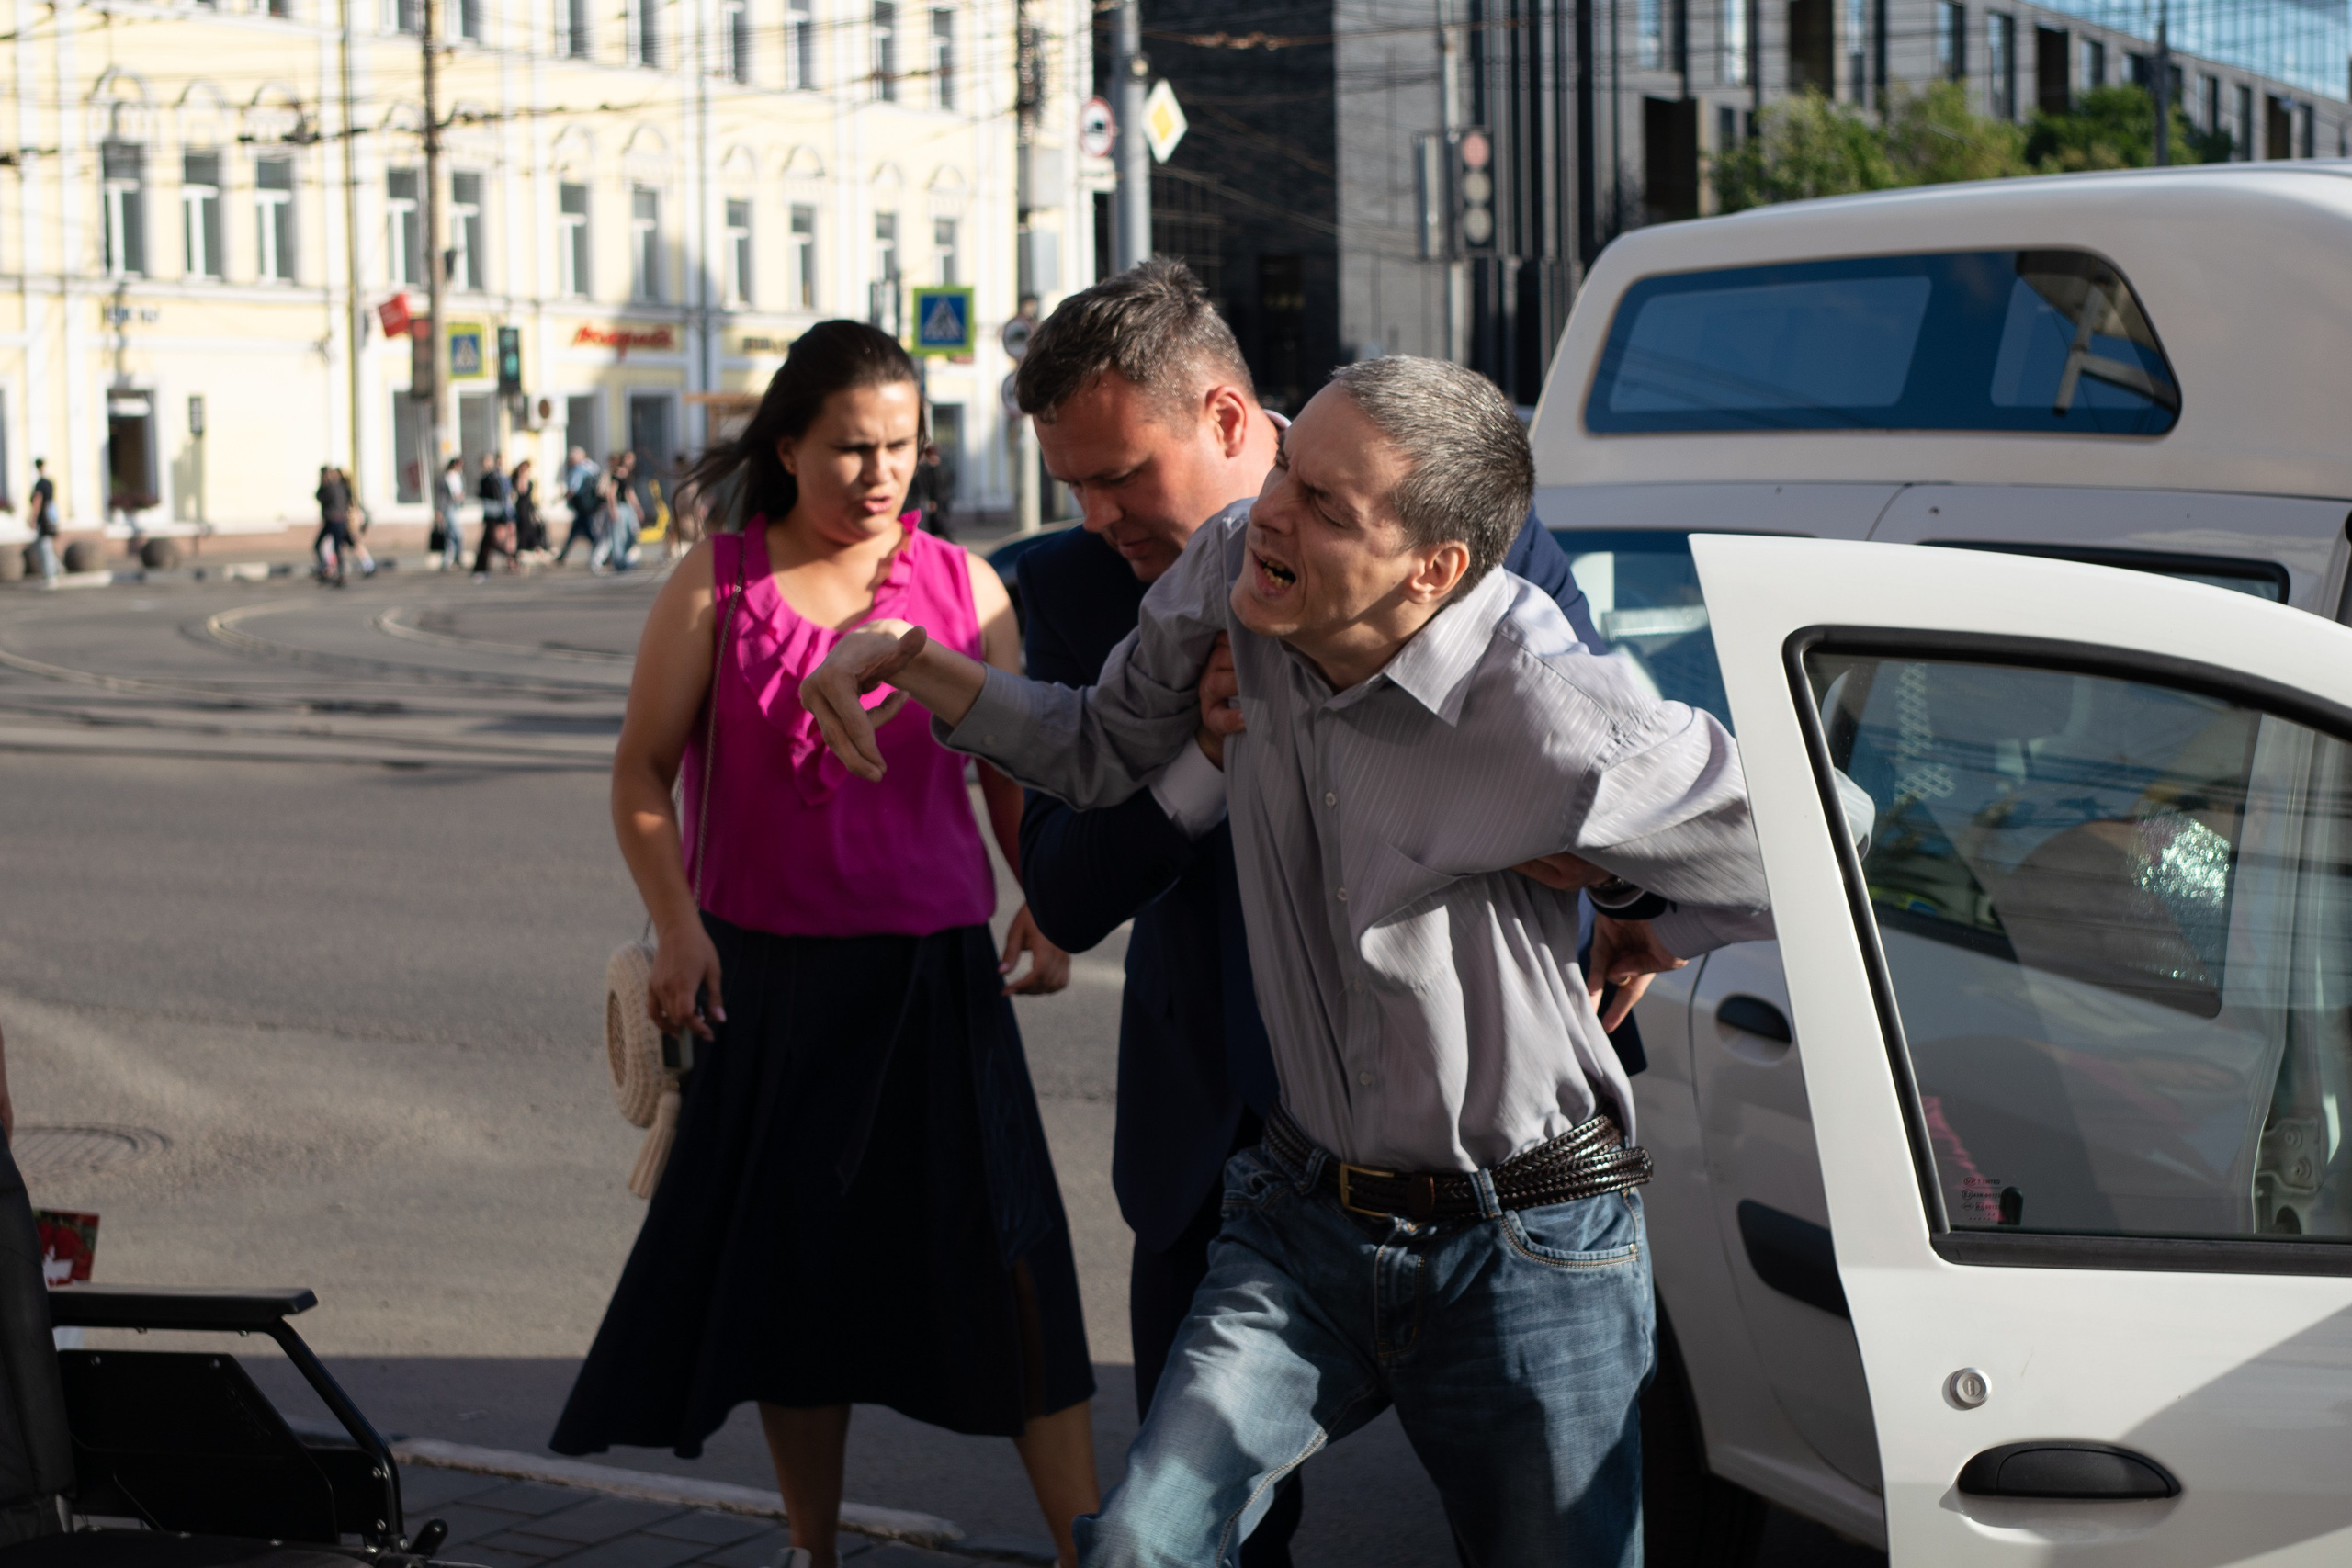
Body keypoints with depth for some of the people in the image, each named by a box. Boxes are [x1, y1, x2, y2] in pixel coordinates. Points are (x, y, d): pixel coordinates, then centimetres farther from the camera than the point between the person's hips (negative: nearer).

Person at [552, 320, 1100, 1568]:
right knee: (791, 1270, 9)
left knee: (1008, 1258, -8)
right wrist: (678, 928, -11)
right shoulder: (717, 586, 0)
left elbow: (1015, 771, 11)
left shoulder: (964, 586, 5)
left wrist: (1047, 911, -4)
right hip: (763, 977, 0)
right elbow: (642, 773, 2)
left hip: (935, 973, 0)